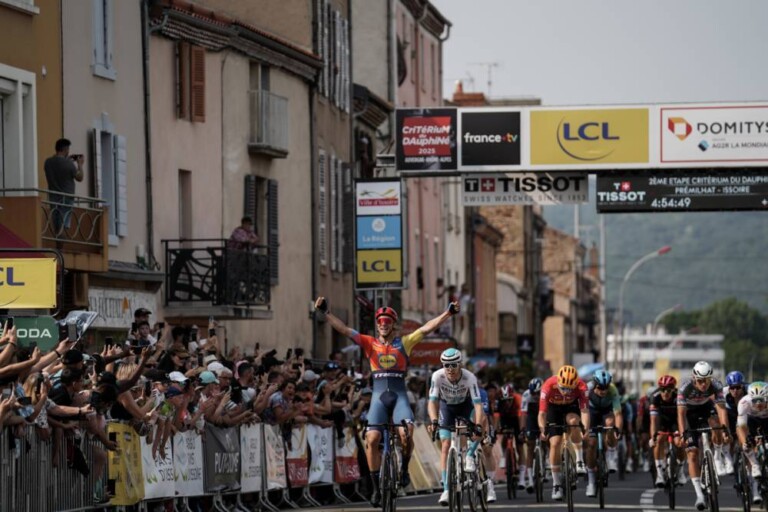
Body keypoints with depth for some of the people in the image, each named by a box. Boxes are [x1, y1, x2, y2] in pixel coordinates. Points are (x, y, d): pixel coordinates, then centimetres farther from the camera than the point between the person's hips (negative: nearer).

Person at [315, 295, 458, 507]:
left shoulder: (404, 343, 7)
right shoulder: (370, 343, 8)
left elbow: (426, 328, 0)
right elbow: (344, 329, 1)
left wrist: (448, 313, -8)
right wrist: (325, 312, -8)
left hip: (399, 395, -1)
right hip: (379, 396, 1)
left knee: (406, 434, -25)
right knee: (372, 439, -14)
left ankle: (404, 469, 4)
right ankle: (376, 486, -2)